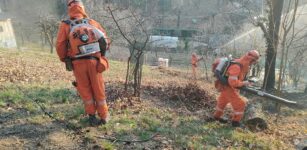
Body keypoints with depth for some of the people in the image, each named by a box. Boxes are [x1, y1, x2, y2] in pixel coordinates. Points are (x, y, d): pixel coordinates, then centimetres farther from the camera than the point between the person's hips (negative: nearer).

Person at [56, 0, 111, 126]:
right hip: (94, 61, 1)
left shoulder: (65, 25, 0)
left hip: (78, 63, -1)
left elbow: (60, 46, -4)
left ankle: (91, 115, 18)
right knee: (98, 90, 11)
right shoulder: (93, 22, 4)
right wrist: (101, 53, 17)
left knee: (85, 90, 14)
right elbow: (105, 40, 2)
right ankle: (103, 116, 21)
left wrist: (64, 60, 13)